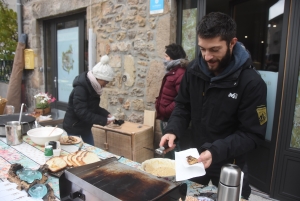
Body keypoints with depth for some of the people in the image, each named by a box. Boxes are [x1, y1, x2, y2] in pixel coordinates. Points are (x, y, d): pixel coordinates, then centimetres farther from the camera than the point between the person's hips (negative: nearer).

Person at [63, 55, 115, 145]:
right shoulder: (80, 89, -27)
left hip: (85, 126, 9)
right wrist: (102, 120, -30)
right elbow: (82, 112, -32)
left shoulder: (93, 87, 0)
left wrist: (106, 114, -8)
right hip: (73, 127, -8)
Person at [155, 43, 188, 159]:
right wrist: (159, 104, 10)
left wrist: (165, 111, -18)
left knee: (174, 151, 2)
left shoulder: (180, 73, -19)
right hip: (166, 118, 11)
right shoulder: (172, 71, 14)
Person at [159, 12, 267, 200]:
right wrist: (173, 130, -16)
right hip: (195, 158, 4)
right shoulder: (194, 69, -9)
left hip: (229, 164, -3)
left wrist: (216, 152, -32)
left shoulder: (251, 82, -22)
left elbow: (253, 134, -19)